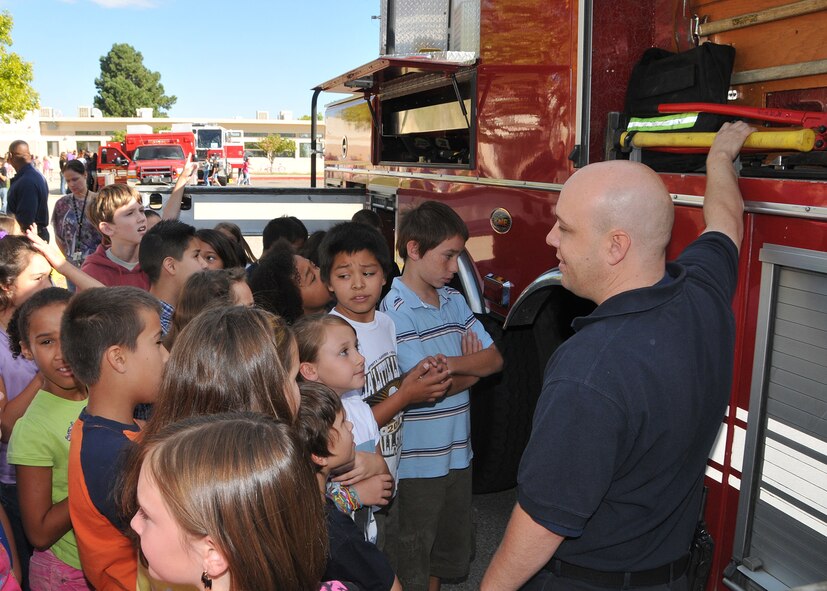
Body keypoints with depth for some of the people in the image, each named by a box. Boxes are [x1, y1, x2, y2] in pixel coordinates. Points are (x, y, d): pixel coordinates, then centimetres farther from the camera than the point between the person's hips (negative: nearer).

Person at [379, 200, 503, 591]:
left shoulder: (455, 301, 6)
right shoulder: (396, 311, -17)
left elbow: (494, 358, 1)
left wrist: (452, 363, -15)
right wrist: (473, 365, -8)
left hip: (458, 450, 7)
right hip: (420, 457, -7)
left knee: (454, 552, 21)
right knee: (416, 552, 11)